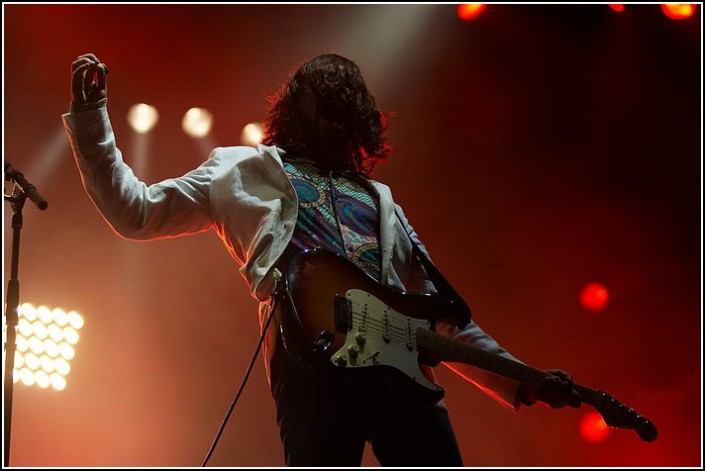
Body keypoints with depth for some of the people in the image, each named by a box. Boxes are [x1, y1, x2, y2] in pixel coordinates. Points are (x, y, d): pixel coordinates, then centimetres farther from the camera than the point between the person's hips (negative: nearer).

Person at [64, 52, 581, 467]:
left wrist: (522, 382, 21)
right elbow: (134, 212, 18)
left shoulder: (379, 201, 33)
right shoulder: (244, 171, 25)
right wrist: (90, 115, 11)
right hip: (312, 356, -4)